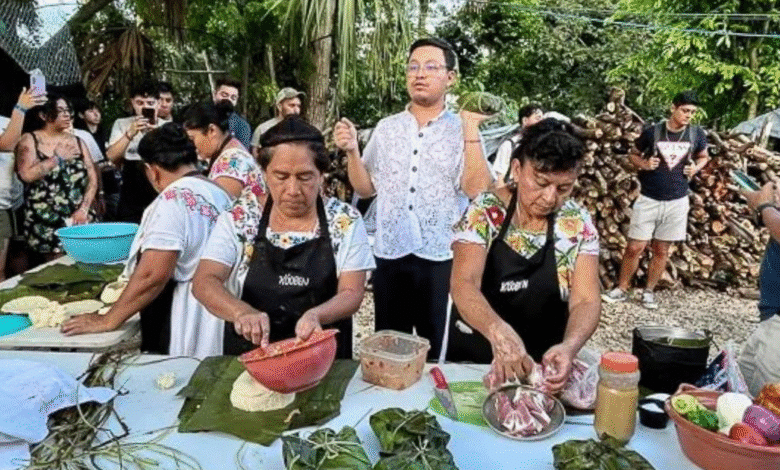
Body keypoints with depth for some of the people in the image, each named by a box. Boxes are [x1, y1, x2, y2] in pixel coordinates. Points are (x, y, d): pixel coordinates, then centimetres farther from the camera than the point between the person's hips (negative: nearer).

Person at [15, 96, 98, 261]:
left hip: (80, 218, 3)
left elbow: (93, 178, 8)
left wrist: (84, 209, -4)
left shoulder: (77, 142, 15)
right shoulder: (30, 140, 5)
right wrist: (58, 158, -5)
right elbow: (27, 175, -12)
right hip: (46, 223, -3)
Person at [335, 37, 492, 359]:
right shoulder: (386, 128, 8)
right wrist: (351, 151, -7)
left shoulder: (462, 131, -1)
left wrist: (471, 129, -16)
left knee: (437, 350, 11)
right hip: (390, 255, 3)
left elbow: (476, 189, -14)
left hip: (442, 258, -2)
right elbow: (365, 188, 9)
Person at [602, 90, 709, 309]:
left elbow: (703, 156, 18)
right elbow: (633, 154, 8)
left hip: (677, 201, 2)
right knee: (635, 247, -2)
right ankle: (621, 289, 13)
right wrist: (644, 164, -13)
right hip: (648, 200, -2)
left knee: (662, 250, 9)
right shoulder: (652, 131, -6)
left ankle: (649, 291, 22)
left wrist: (696, 167, -3)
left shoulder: (697, 134, 0)